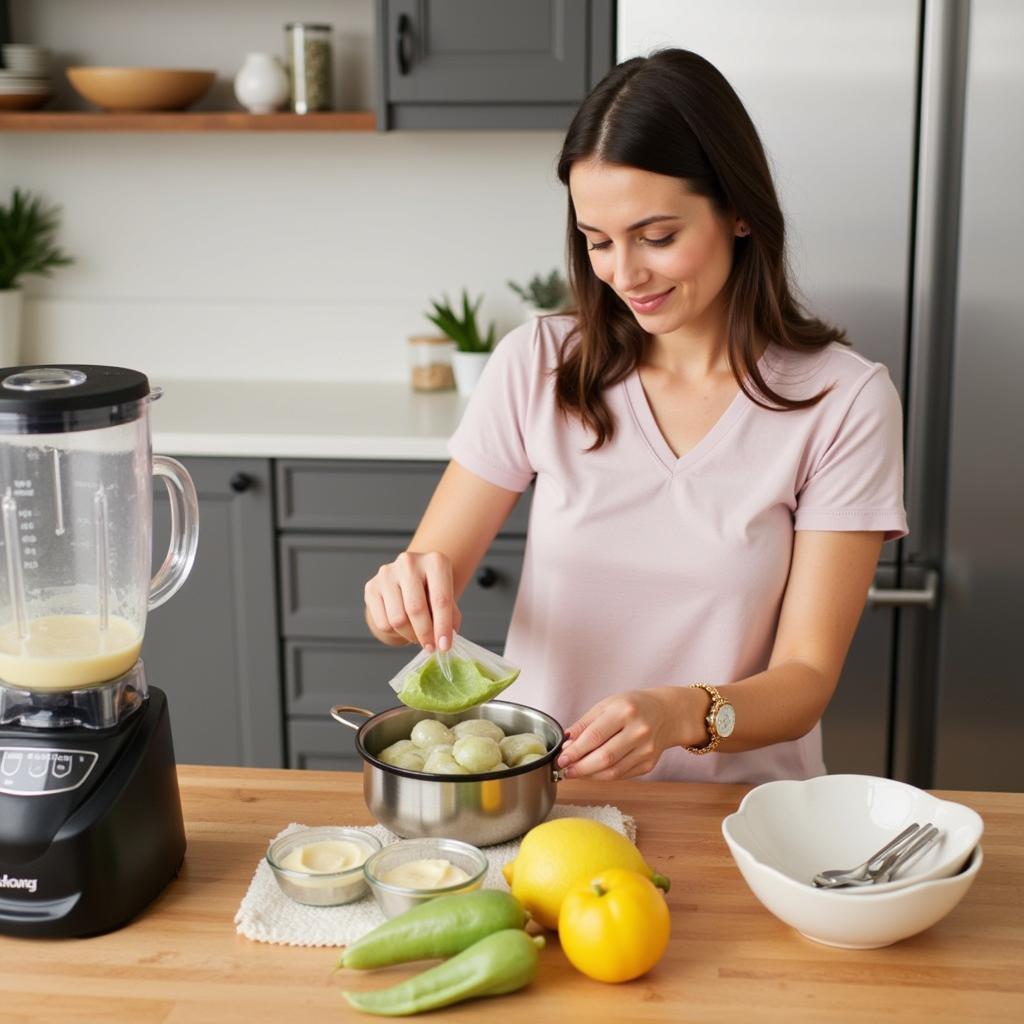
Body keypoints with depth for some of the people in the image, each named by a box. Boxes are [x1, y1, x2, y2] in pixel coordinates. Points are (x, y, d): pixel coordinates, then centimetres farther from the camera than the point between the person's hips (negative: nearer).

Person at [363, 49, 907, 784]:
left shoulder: (843, 400, -7)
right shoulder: (538, 365, 0)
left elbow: (806, 679, -8)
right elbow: (429, 581, 1)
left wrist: (683, 715, -28)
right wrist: (404, 595, -22)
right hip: (539, 792, 4)